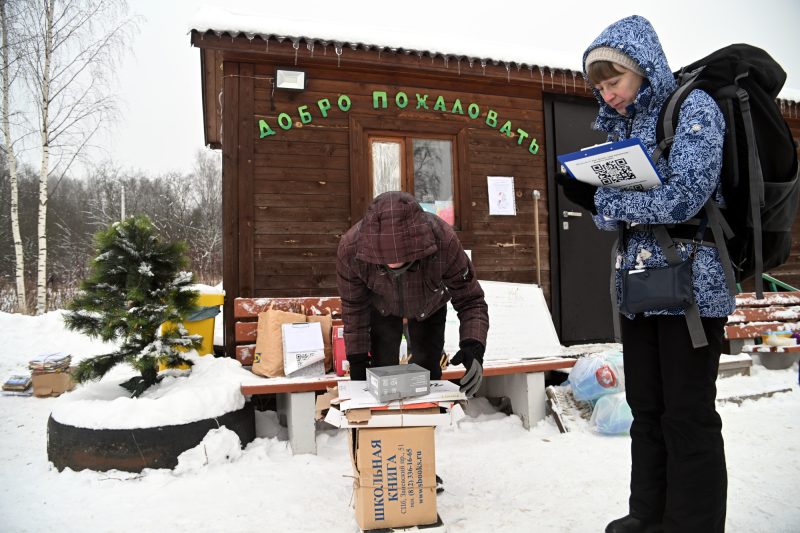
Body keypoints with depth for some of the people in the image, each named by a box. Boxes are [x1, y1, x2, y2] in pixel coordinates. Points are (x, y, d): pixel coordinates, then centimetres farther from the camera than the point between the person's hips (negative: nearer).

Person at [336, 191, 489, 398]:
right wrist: (357, 361, -17)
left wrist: (473, 348, -47)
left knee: (428, 372, 4)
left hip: (429, 305, 0)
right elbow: (354, 309, -19)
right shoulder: (350, 249, -39)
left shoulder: (444, 241, -42)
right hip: (381, 306, 0)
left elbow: (470, 301, -30)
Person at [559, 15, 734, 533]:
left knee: (688, 415, 1)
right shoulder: (622, 126, 14)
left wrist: (604, 200, -11)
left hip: (691, 285, -7)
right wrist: (587, 195, -3)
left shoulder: (694, 107, -7)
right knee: (646, 408, 15)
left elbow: (683, 198, -21)